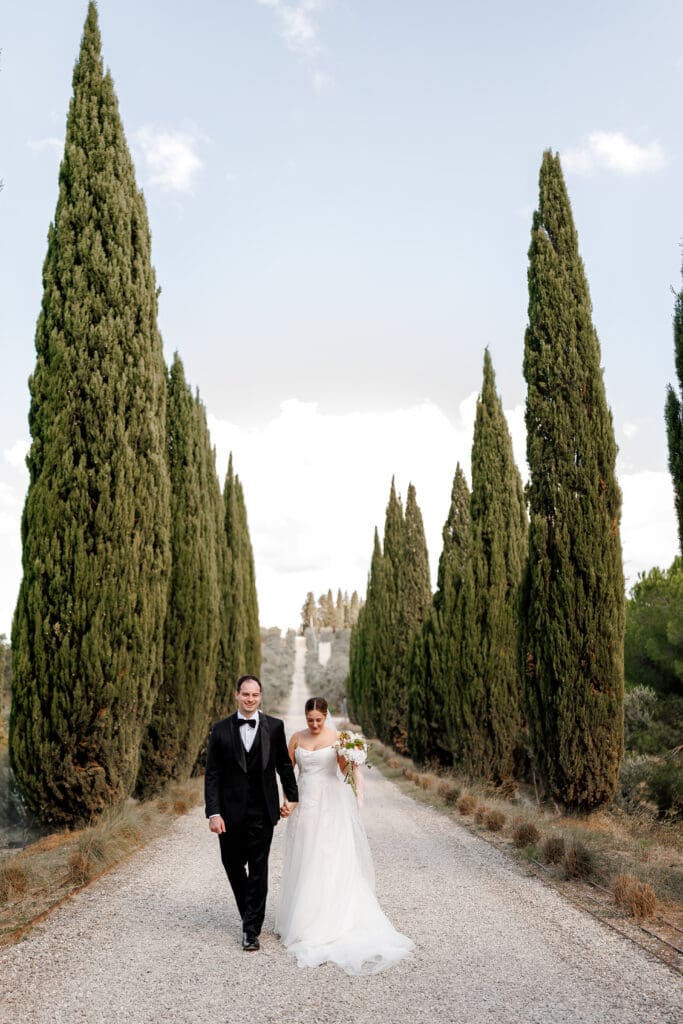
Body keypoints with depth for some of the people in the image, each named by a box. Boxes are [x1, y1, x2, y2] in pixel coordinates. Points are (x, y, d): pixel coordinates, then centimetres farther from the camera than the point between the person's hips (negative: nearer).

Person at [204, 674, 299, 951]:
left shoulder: (274, 727, -2)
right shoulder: (220, 729, -3)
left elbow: (284, 764, 8)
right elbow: (212, 775, -3)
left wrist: (292, 797, 6)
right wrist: (213, 812, -10)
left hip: (262, 812, -1)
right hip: (230, 812, 1)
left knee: (258, 869, 1)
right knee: (233, 865, 13)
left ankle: (251, 929, 14)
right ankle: (251, 913, 38)